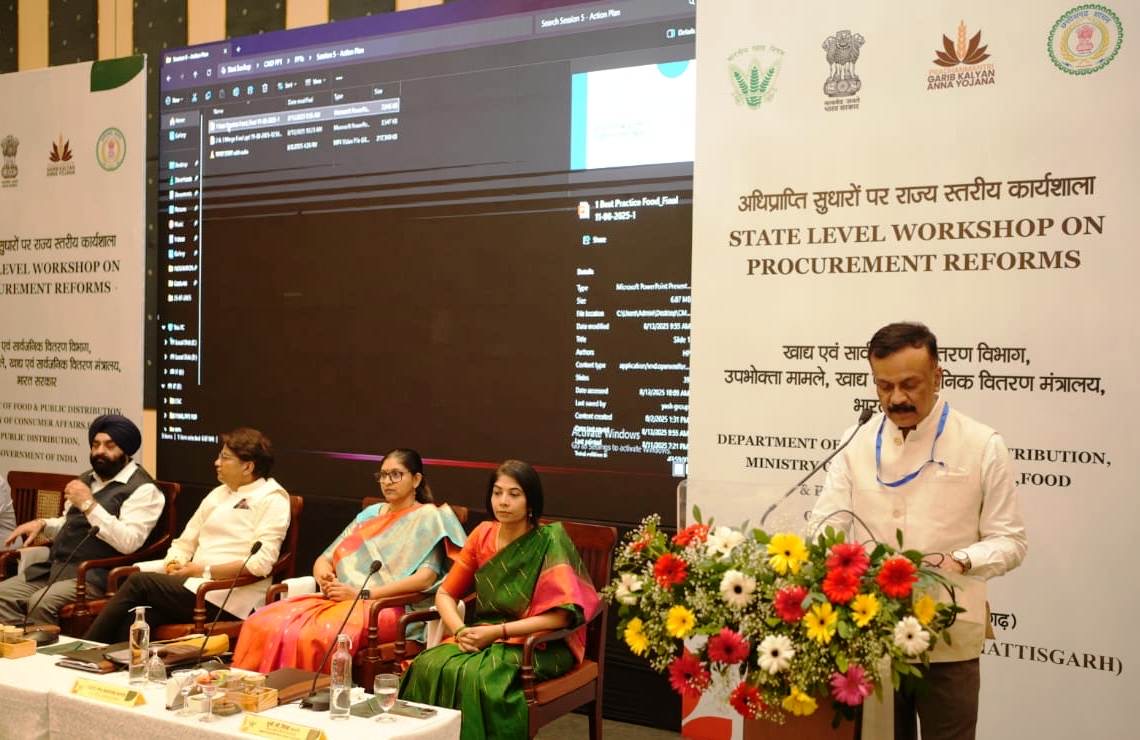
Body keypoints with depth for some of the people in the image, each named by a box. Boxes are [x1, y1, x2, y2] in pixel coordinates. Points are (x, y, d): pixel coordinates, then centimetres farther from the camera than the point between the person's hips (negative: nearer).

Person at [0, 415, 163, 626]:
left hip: (93, 575, -8)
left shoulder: (142, 489, -8)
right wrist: (42, 524, 12)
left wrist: (88, 504, -19)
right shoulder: (87, 480, 20)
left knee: (40, 603, -30)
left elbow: (128, 543, -21)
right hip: (53, 567, 8)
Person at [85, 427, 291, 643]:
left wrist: (204, 570, -12)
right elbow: (185, 542, 22)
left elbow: (261, 563, -14)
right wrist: (174, 563, 0)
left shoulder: (273, 500, -3)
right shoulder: (218, 494, 21)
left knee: (139, 582, -17)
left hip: (228, 600, -6)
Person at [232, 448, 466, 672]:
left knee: (309, 635, -34)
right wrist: (324, 577, -5)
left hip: (388, 607, -6)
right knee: (260, 624, -19)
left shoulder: (429, 518, 4)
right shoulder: (370, 514, 24)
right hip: (338, 598, 6)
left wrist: (362, 593, -14)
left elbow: (426, 578, -10)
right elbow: (324, 559, 21)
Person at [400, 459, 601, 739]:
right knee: (428, 667, -23)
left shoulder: (549, 542, -12)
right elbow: (445, 594, 8)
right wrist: (460, 630, -13)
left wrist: (497, 631, -20)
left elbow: (560, 615, -18)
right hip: (484, 638, 5)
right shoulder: (482, 535, 3)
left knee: (477, 677, -33)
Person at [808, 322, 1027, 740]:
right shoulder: (856, 444, 4)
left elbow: (1009, 541, -3)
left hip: (948, 642, -2)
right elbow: (824, 525, 0)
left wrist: (960, 561, -22)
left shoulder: (982, 446, -4)